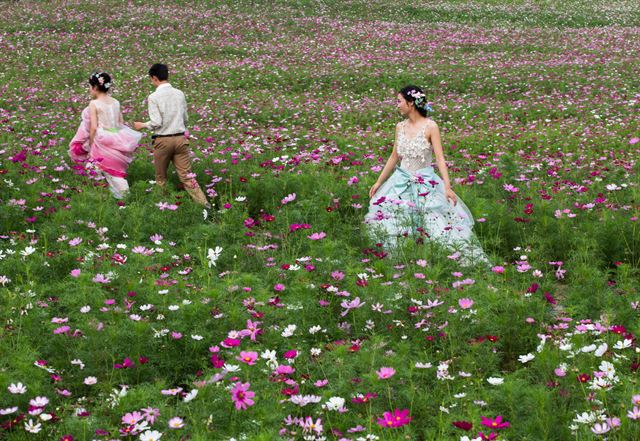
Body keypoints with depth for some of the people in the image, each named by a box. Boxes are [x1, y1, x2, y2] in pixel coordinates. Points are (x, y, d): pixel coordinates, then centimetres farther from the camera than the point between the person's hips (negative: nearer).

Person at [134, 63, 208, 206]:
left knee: (161, 178, 14)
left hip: (163, 140, -3)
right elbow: (185, 118, 11)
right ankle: (204, 204, -8)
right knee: (187, 176, 2)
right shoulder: (179, 94, 4)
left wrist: (142, 125, 5)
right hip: (181, 138, 4)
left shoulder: (154, 97, -10)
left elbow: (156, 123, -13)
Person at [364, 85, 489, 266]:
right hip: (402, 182, 6)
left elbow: (440, 158, -13)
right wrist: (379, 182, 18)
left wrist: (447, 186, -22)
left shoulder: (430, 126, -9)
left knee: (440, 225, -9)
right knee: (381, 216, 0)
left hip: (425, 183, -5)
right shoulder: (400, 127, 6)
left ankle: (468, 259, 4)